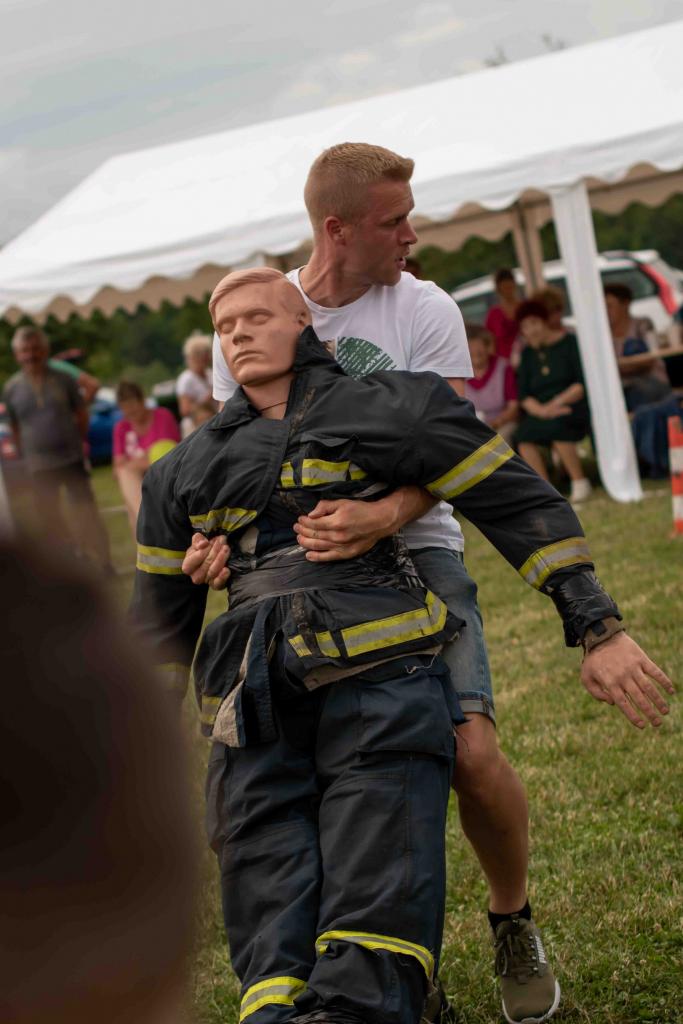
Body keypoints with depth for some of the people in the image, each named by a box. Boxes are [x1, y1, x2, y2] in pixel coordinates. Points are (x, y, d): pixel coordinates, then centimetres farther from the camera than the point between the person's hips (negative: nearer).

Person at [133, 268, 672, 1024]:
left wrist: (597, 629, 3)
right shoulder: (187, 471, 22)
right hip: (256, 720, 4)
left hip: (379, 683, -3)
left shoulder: (390, 412, 9)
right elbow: (161, 620, 31)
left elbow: (521, 506, 9)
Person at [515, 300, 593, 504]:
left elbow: (583, 383, -5)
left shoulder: (569, 343, 3)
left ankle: (580, 482, -21)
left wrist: (557, 402, -18)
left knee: (556, 426, -36)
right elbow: (524, 396, 7)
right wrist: (542, 410, -15)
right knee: (524, 433, -27)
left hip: (574, 405, -4)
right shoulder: (527, 354, 16)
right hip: (541, 409, 4)